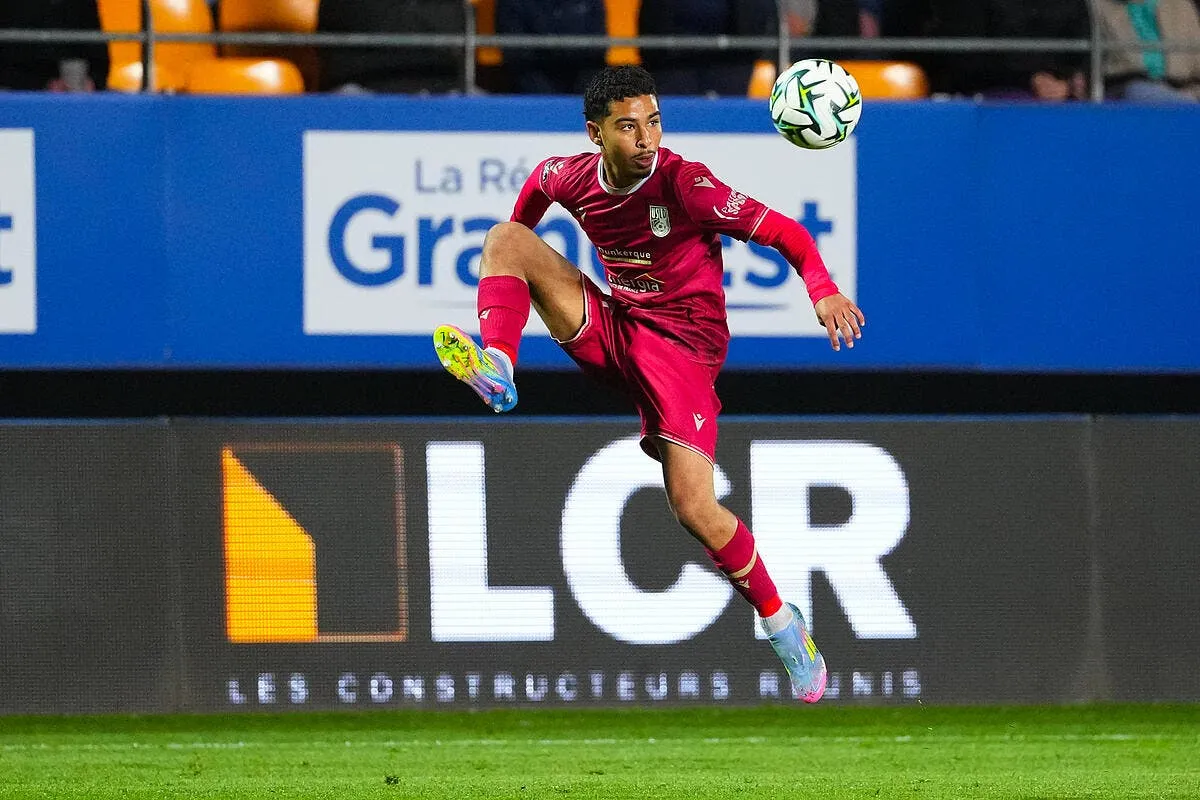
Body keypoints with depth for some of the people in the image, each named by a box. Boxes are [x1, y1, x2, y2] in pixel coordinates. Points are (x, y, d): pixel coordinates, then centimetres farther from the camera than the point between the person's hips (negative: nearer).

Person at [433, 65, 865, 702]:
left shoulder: (683, 183, -19)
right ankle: (496, 369, -30)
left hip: (682, 346, -5)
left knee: (694, 509, -18)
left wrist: (823, 290, -36)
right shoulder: (573, 178, -2)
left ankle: (781, 623, 3)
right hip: (612, 333, 5)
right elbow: (541, 178, 24)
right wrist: (517, 263, 32)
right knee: (504, 237, -9)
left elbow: (783, 231, -19)